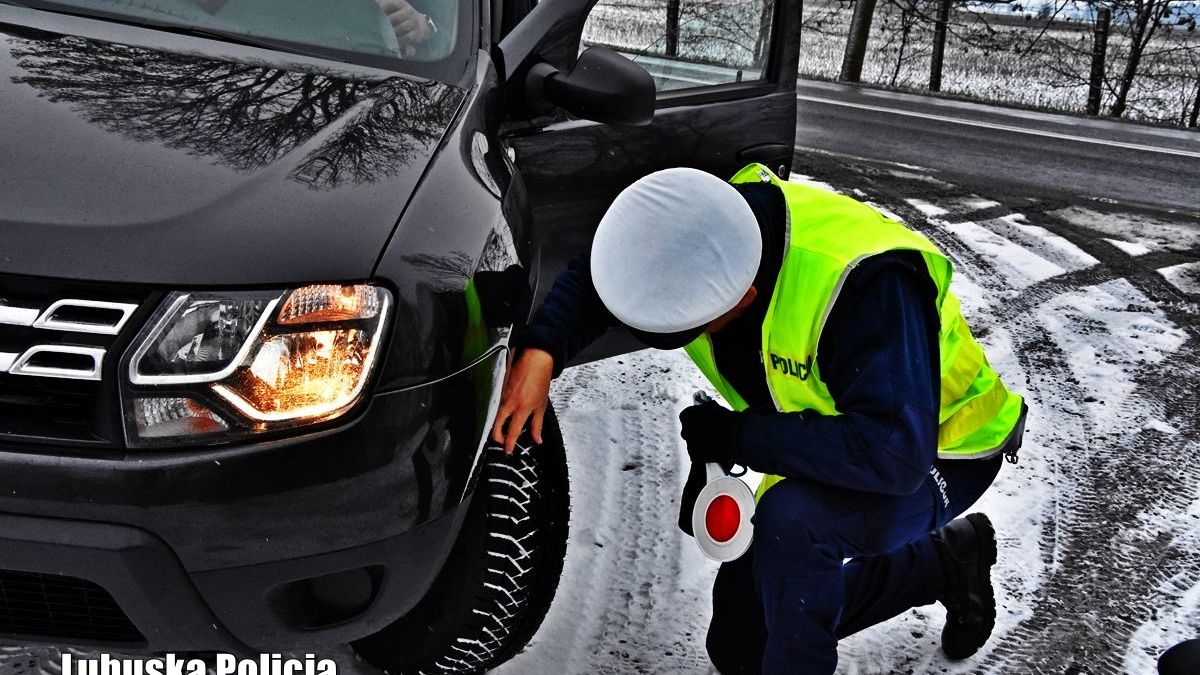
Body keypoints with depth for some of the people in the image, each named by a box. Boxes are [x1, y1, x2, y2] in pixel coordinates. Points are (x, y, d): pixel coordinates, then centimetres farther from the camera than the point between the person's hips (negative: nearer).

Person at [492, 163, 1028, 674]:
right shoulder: (706, 226, -19)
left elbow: (894, 452, -43)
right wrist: (540, 352, -24)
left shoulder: (865, 285, -40)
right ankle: (947, 563, 23)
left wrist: (738, 437, -36)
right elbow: (593, 276, -6)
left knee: (789, 518, -38)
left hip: (939, 456, -7)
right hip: (828, 447, 8)